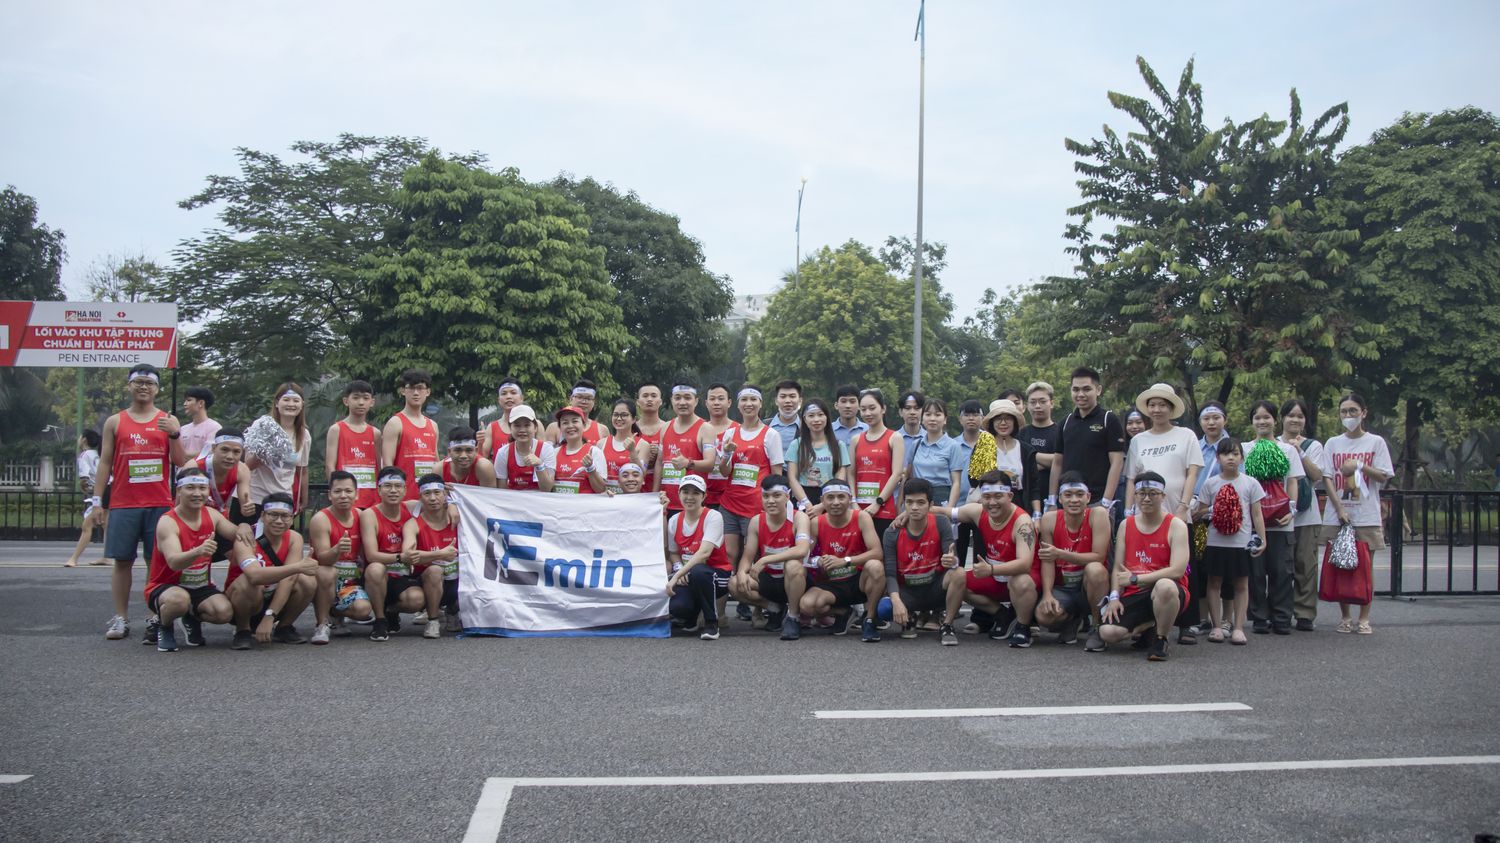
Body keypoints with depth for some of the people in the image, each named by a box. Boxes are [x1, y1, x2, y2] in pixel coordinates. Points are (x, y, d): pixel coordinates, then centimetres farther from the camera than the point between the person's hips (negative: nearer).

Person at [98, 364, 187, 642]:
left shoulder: (168, 421, 8)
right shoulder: (115, 422, 8)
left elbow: (180, 462, 3)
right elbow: (105, 462, 8)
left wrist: (174, 434, -13)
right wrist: (99, 501, 2)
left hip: (160, 503, 0)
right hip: (123, 503, 0)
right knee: (122, 560, 2)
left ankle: (155, 619, 2)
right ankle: (121, 619, 7)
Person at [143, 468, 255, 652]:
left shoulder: (211, 515, -1)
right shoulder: (168, 522, -20)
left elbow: (238, 536, 8)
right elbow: (174, 562, -33)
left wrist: (243, 527, -19)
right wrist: (198, 552, -56)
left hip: (201, 587, 5)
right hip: (165, 587, -5)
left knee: (225, 612, -24)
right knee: (179, 599, -40)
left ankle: (193, 618, 13)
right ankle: (165, 627, -2)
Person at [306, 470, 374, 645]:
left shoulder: (360, 517, 2)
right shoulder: (321, 519, -14)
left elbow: (366, 554, 10)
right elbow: (322, 559, -24)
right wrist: (337, 550, -45)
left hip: (351, 582, 4)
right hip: (326, 582, -4)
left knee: (363, 609, -24)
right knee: (327, 572, -37)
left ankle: (334, 614, 13)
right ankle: (322, 624, -16)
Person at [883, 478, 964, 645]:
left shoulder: (941, 523, -12)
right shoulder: (892, 533, -12)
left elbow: (953, 558, -18)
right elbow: (890, 574, -16)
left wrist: (953, 561, -45)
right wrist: (896, 601, -35)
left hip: (935, 588, 0)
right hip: (907, 592, 1)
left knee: (959, 573, -32)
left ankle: (946, 626, -12)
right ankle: (909, 619, 9)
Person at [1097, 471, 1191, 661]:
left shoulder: (1175, 525, -4)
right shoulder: (1126, 525, 10)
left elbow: (1177, 570, -15)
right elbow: (1118, 568, 9)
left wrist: (1135, 578, -15)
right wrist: (1114, 597, -8)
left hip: (1167, 590, -4)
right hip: (1133, 595, 4)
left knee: (1165, 586, -42)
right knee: (1107, 633, -21)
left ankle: (1160, 640, -13)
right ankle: (1148, 627, 14)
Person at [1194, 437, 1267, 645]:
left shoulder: (1250, 483, 2)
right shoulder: (1210, 484, 4)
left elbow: (1257, 514, 4)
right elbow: (1199, 512, 9)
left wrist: (1262, 539, -1)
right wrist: (1206, 512, -11)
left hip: (1241, 543, -1)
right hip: (1216, 543, 1)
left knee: (1241, 584, 3)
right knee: (1214, 582, 4)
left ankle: (1238, 627, 9)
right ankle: (1216, 626, 12)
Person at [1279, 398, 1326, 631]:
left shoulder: (1313, 446, 10)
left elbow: (1318, 477, -4)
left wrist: (1300, 453, -11)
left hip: (1307, 514, 0)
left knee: (1306, 564, -1)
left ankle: (1305, 614, 4)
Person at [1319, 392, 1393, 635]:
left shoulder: (1376, 442, 3)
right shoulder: (1333, 443, 7)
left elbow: (1384, 477, 1)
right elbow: (1327, 478, 1)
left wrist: (1361, 465, -16)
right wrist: (1340, 508, -9)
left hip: (1367, 516, -1)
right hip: (1337, 514, 1)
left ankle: (1364, 618, 8)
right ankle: (1344, 617, 12)